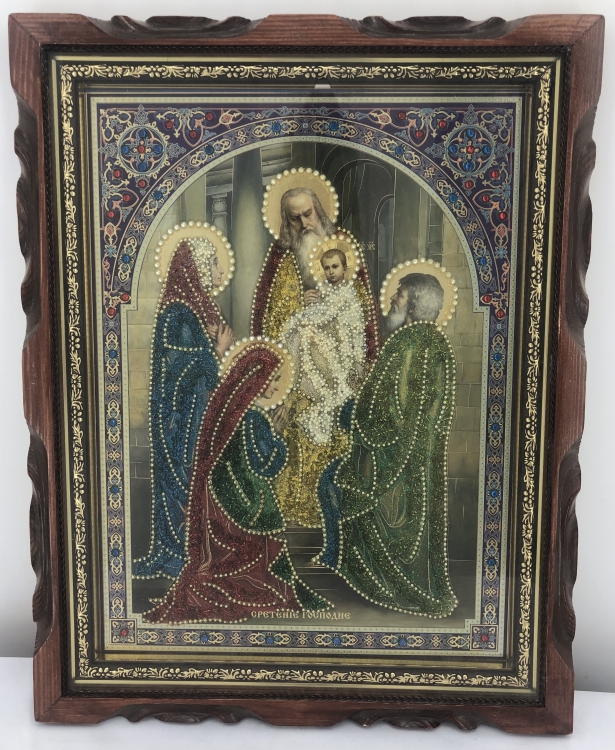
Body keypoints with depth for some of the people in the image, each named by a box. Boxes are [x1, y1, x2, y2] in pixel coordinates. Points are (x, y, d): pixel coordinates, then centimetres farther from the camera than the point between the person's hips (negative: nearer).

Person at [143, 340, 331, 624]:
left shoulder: (227, 405, 4)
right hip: (248, 500, -9)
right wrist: (276, 435, -10)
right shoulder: (253, 418, -23)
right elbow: (266, 467, -21)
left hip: (221, 495, 9)